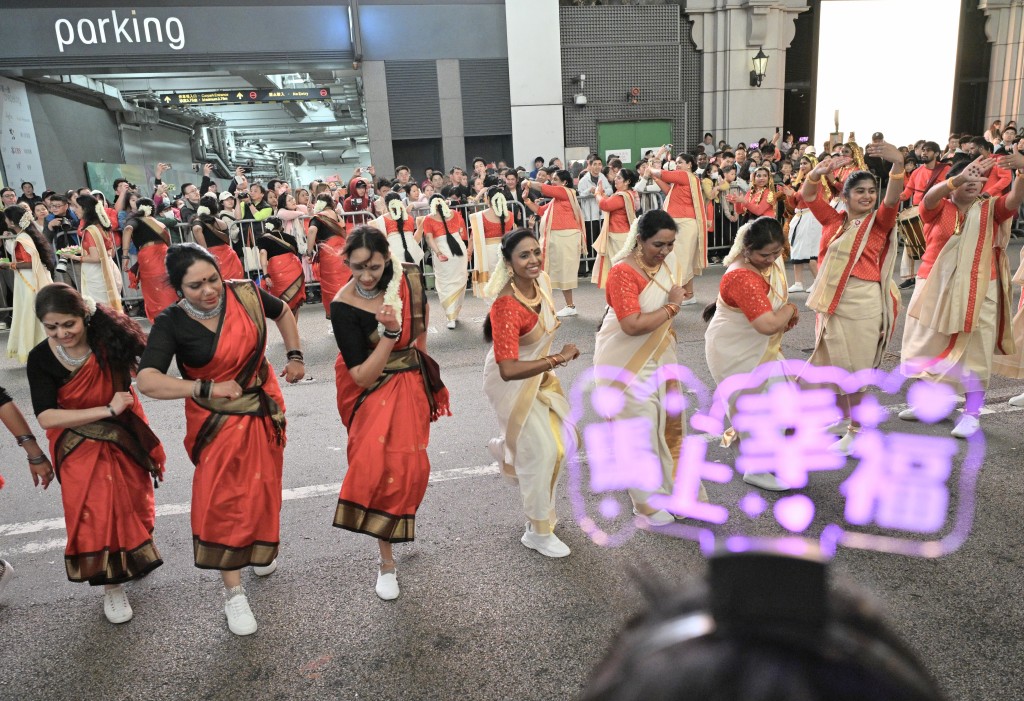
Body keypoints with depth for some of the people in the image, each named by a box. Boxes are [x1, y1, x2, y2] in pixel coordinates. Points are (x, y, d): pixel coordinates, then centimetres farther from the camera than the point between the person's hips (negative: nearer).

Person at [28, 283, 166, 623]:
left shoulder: (108, 338, -20)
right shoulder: (41, 358, -18)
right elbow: (46, 417, -24)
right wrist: (107, 410, -28)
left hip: (125, 439, 1)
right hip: (79, 448, 0)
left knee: (132, 503, 17)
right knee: (93, 515, 1)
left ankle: (136, 556, 48)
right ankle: (111, 586, 22)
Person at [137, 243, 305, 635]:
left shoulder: (244, 293, -12)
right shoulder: (172, 323, -18)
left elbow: (282, 313, 10)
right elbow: (148, 382, -29)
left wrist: (294, 356, 5)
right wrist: (208, 388, -31)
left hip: (263, 410, 3)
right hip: (216, 422, -3)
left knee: (263, 486, 18)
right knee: (221, 500, -2)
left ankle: (260, 548, 47)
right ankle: (233, 591, 15)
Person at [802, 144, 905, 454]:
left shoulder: (879, 222, -1)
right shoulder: (833, 220, 6)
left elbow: (893, 198, -19)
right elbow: (808, 194, -3)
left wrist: (897, 163, -37)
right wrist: (820, 170, -23)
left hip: (863, 303, -4)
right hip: (831, 301, 4)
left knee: (854, 369, 3)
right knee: (833, 366, 14)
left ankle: (857, 431, 18)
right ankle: (844, 418, 33)